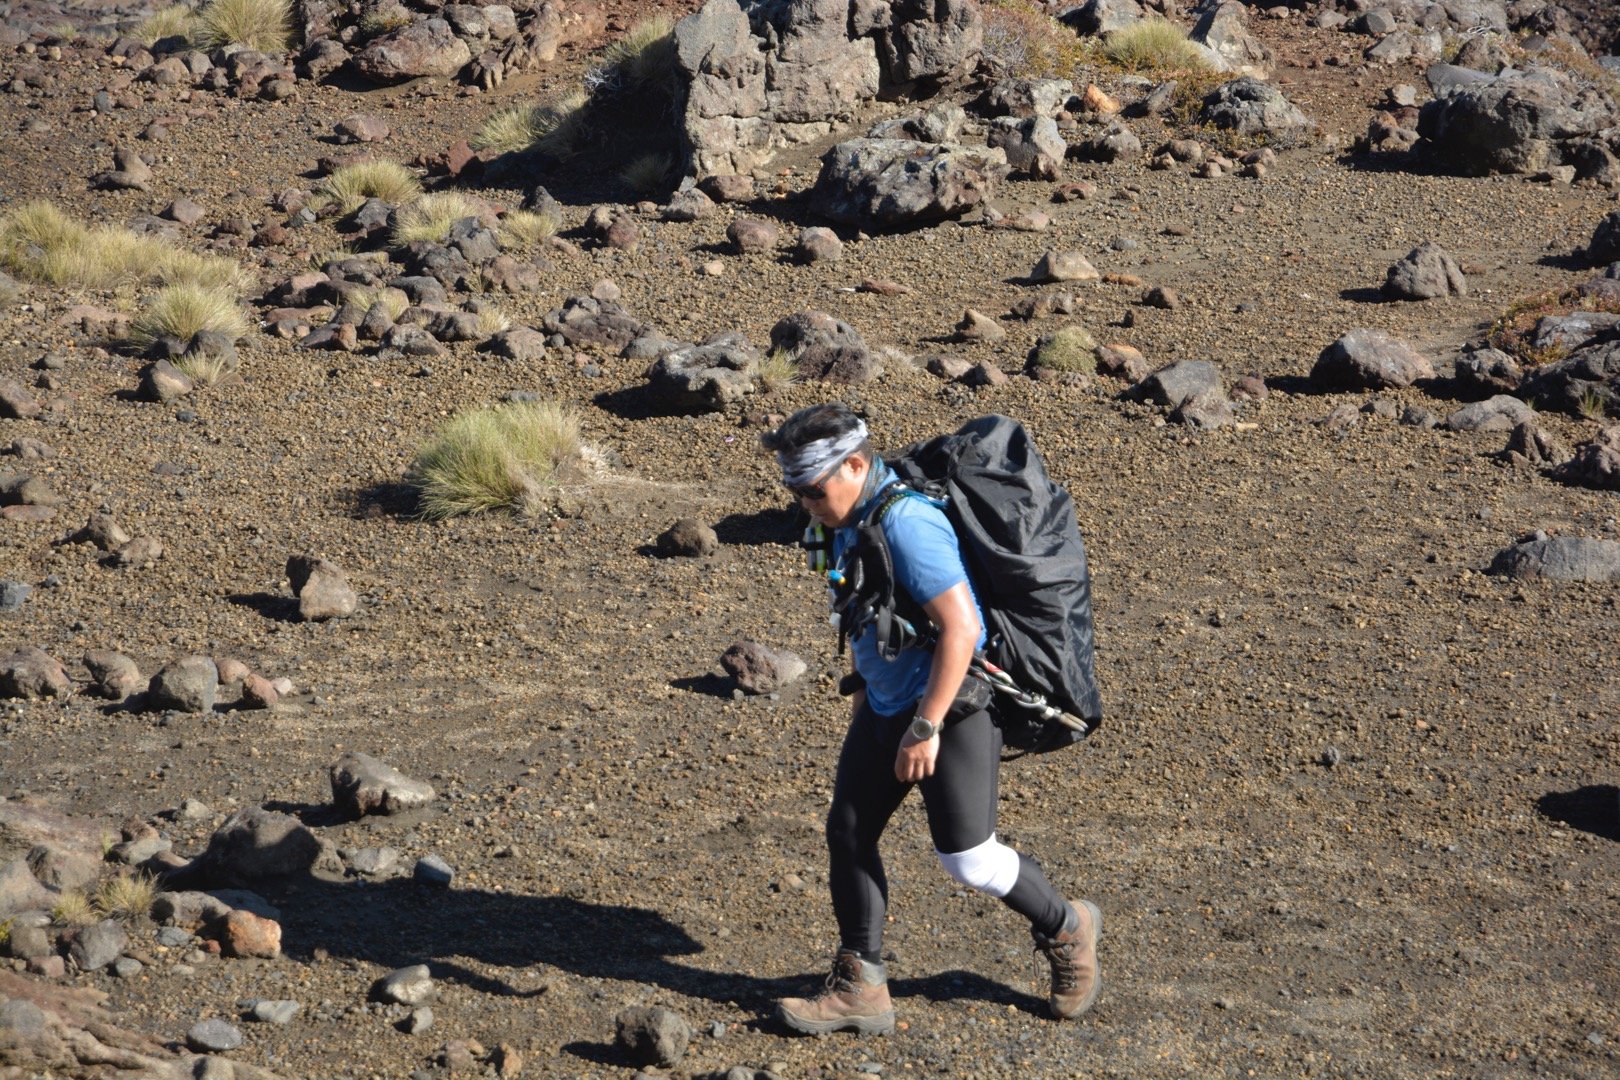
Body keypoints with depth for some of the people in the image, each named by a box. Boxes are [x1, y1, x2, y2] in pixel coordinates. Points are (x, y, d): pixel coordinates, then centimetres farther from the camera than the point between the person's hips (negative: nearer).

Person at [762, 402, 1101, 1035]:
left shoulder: (906, 523, -26)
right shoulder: (851, 520, 5)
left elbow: (960, 630, -28)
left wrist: (926, 728, -25)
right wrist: (863, 689, 24)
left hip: (953, 700, -9)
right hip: (888, 700, 9)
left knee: (966, 856, -5)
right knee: (848, 833, 4)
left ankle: (1066, 931, 20)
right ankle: (859, 989, 11)